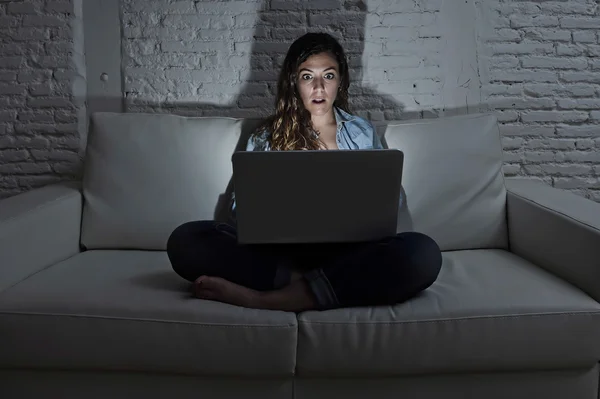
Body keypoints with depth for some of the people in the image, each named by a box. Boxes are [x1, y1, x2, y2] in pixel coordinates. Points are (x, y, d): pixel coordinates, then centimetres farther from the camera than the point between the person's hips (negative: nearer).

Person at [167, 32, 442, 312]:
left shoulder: (362, 132, 17)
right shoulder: (267, 136, 15)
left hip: (347, 251, 1)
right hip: (280, 249, 0)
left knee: (424, 253, -32)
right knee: (186, 239, -22)